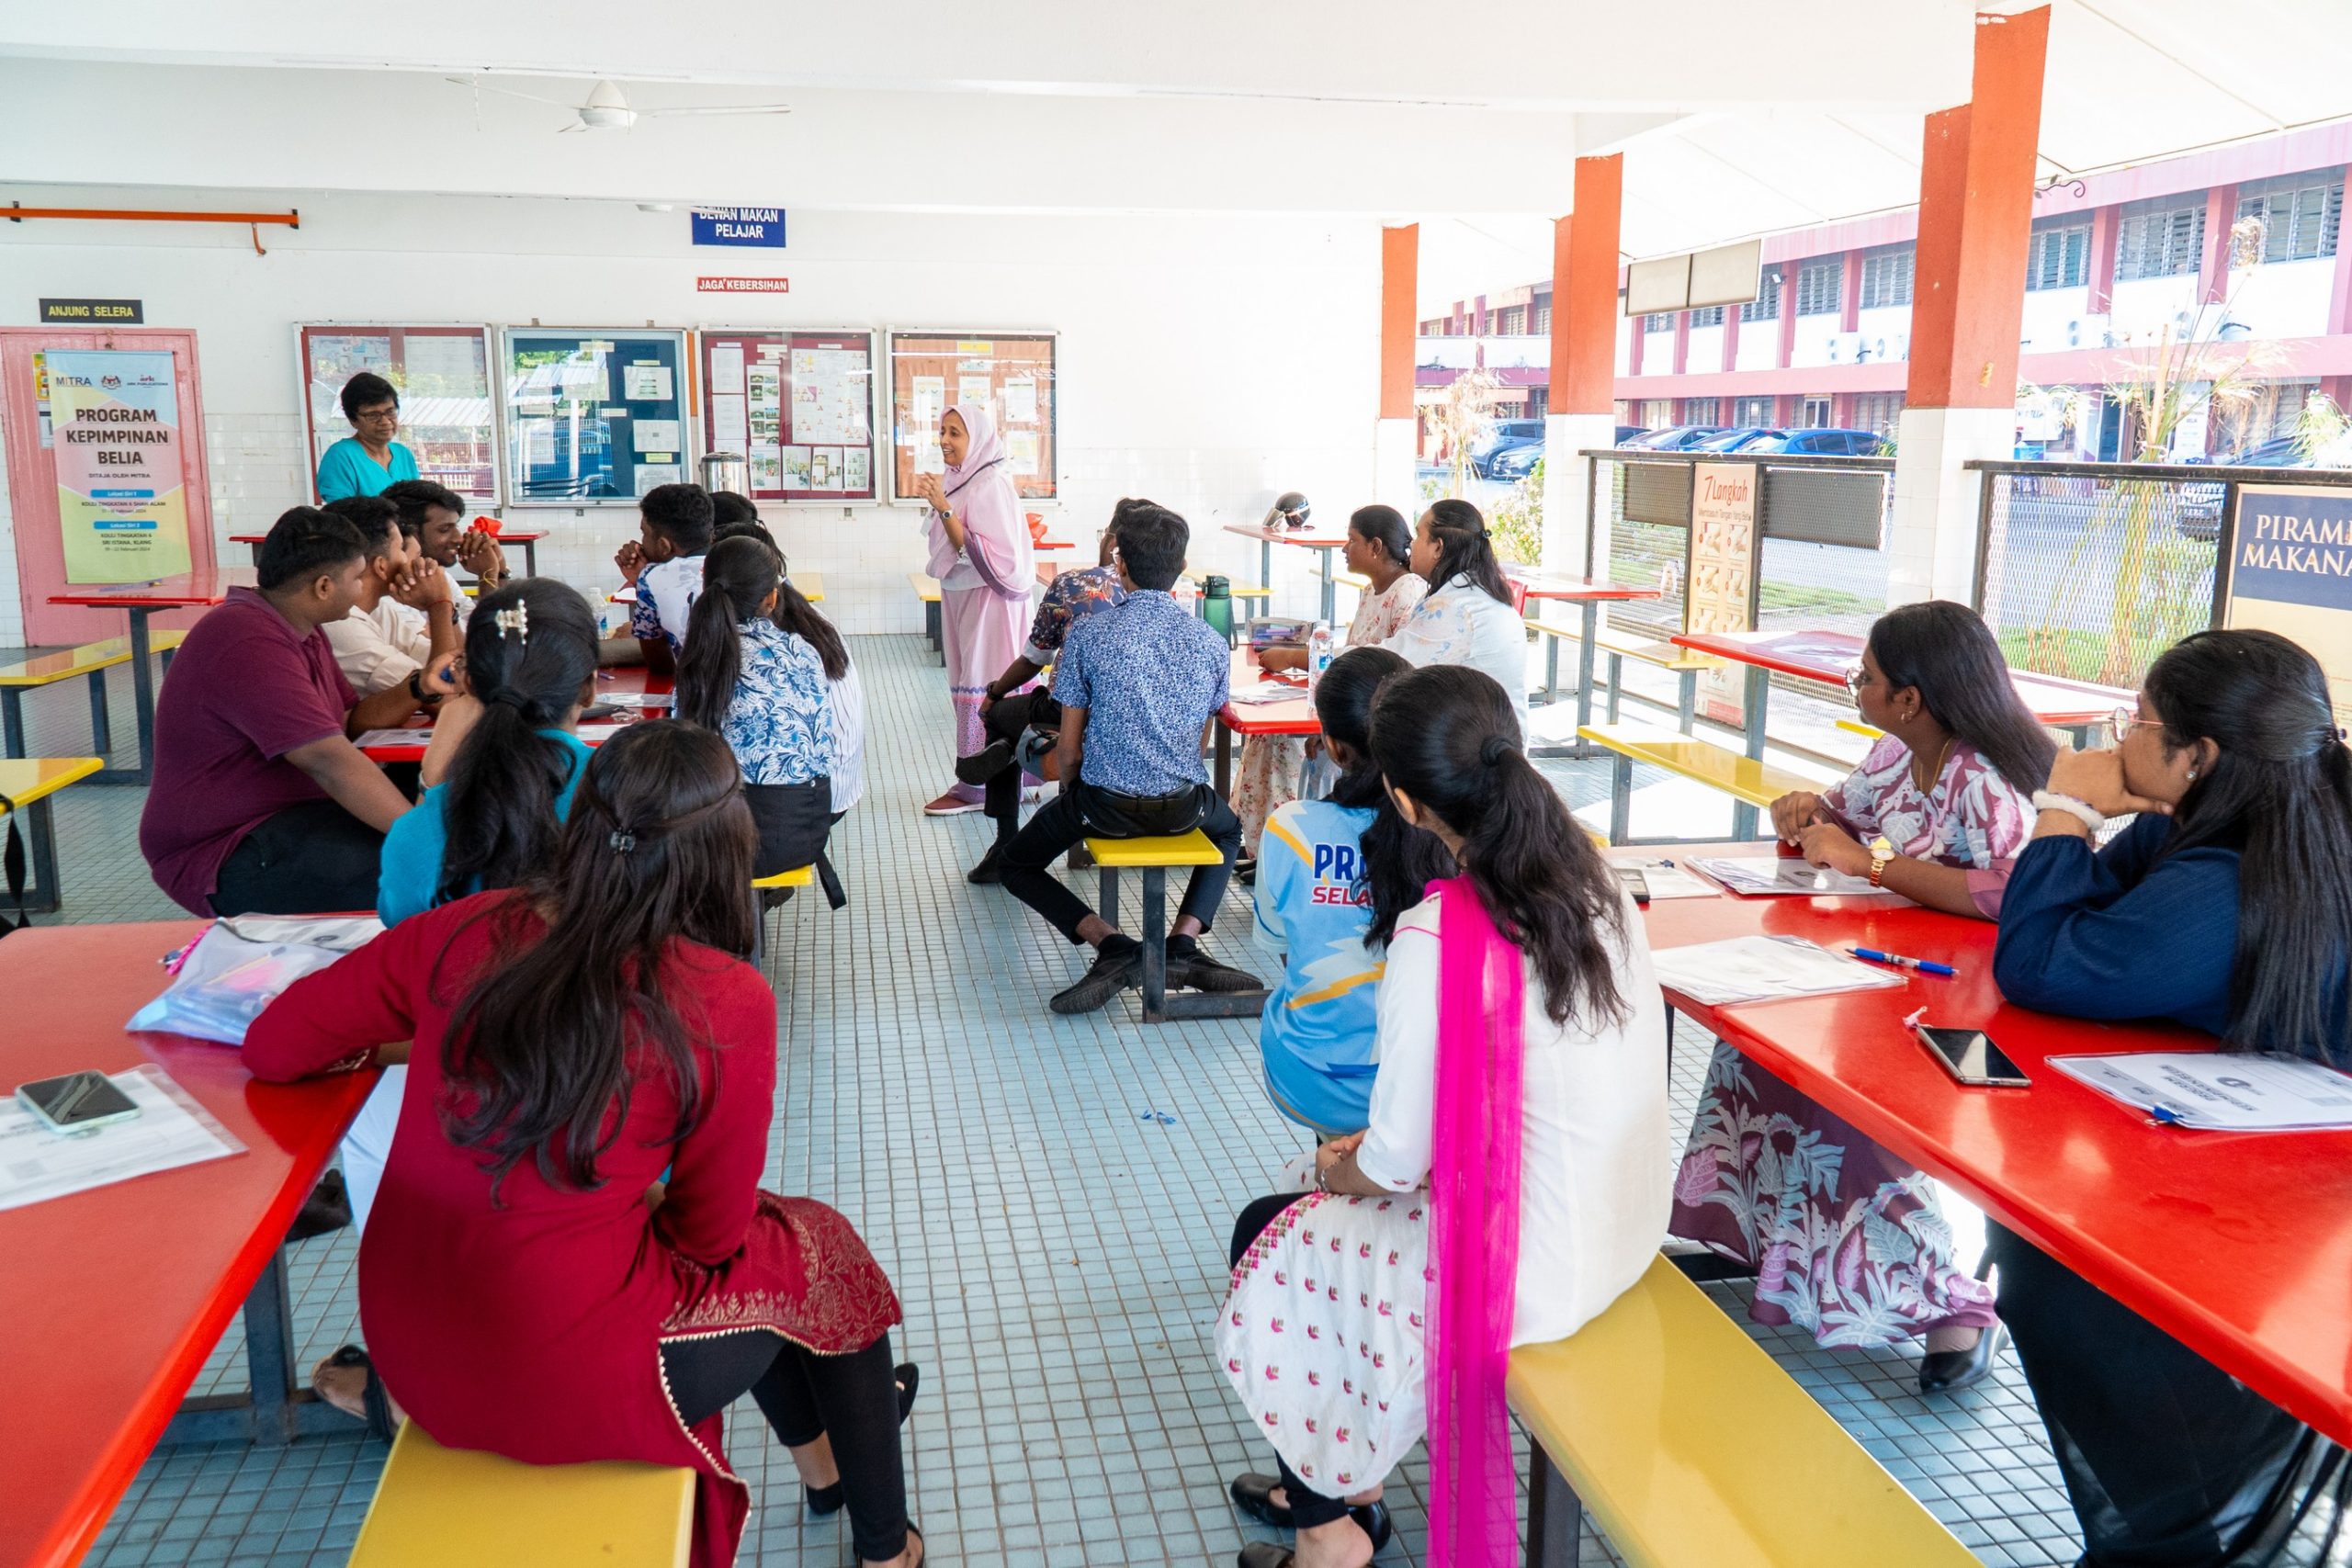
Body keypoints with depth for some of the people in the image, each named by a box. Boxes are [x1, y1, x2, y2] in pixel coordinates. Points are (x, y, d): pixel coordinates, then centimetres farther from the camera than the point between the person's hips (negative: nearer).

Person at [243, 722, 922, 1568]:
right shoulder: (726, 1002, -18)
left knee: (752, 1233, 28)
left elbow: (272, 1045, 3)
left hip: (407, 1348, 6)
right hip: (564, 1387, -5)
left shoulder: (469, 930, -7)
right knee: (822, 1250, 21)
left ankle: (822, 1457, 52)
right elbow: (711, 1233, -6)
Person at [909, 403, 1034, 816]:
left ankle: (976, 787, -1)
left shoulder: (990, 485, -16)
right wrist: (935, 501, 7)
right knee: (968, 684, 11)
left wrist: (943, 507, -24)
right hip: (961, 596, 9)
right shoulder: (959, 480, 11)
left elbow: (984, 554, -23)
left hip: (986, 599, -9)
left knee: (982, 688, -6)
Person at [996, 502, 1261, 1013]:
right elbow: (1199, 741, 9)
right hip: (1182, 805, 3)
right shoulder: (1210, 642, -1)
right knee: (1228, 831, 38)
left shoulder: (1089, 633, -9)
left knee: (1017, 865, 22)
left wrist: (1073, 792, 16)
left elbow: (1068, 748, -5)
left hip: (1106, 804, -3)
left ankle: (1112, 946, -1)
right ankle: (1183, 942, 13)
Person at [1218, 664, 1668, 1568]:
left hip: (1520, 1273, -7)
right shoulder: (1596, 882, -4)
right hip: (1624, 1237, 7)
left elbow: (1397, 1163, -18)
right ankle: (1339, 1479, 38)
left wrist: (1340, 1170, 4)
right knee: (1339, 1202, 24)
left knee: (1265, 1238, 17)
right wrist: (1378, 1146, 12)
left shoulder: (1437, 937, -26)